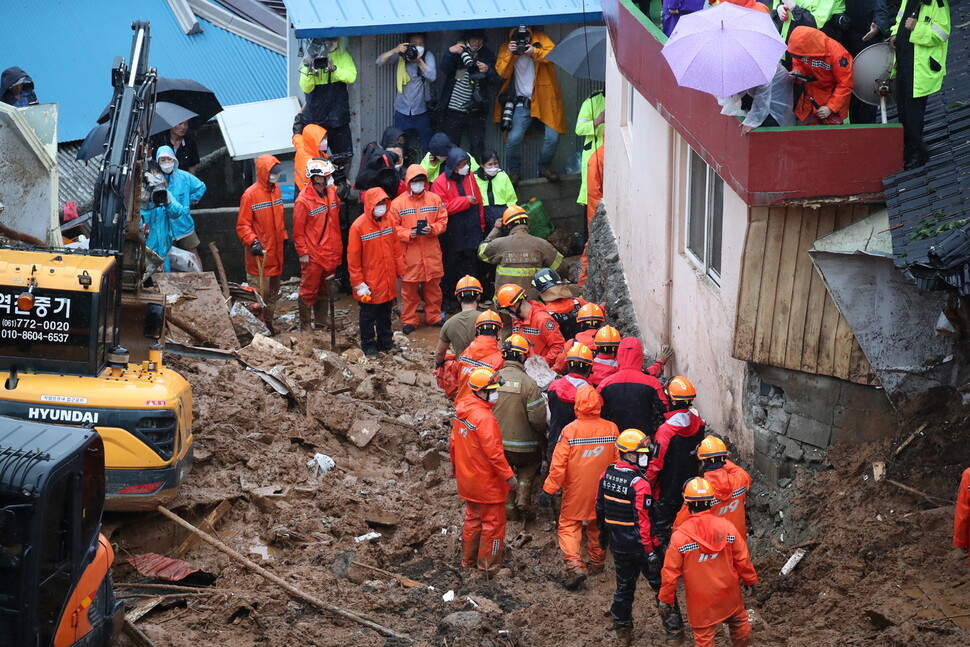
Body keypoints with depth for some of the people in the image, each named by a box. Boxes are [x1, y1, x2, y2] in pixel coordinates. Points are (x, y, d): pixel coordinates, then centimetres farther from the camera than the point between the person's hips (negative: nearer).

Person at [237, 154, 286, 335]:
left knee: (273, 292, 16)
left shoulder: (276, 189, 8)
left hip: (276, 252, 8)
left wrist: (283, 237, 18)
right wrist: (253, 242, -25)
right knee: (259, 292, -6)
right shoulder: (250, 194, -15)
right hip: (259, 253, -8)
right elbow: (242, 225, -14)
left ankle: (268, 323, 28)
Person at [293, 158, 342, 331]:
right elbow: (298, 230, -13)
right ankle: (305, 327, 11)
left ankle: (320, 323, 28)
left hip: (331, 253, 7)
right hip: (312, 256, -7)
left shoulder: (332, 193, 5)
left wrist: (337, 249, 14)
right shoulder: (303, 200, -16)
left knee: (325, 291, 17)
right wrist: (302, 252, -14)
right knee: (309, 291, 1)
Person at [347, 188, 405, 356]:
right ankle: (368, 345, 21)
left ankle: (385, 341, 31)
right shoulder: (359, 226, -17)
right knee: (368, 315, 8)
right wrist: (358, 282, -13)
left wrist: (400, 271, 10)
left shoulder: (387, 221, 1)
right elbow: (353, 257, -14)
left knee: (385, 312, 18)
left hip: (387, 279, 6)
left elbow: (396, 248, 10)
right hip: (369, 282, -5)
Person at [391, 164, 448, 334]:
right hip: (409, 253, -2)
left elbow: (443, 221, 5)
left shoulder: (435, 199, 4)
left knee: (433, 287, 11)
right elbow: (393, 227, -3)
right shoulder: (398, 203, -3)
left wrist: (432, 229, -14)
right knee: (409, 288, 3)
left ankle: (434, 317, 24)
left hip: (431, 253, 2)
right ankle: (409, 320, 13)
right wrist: (407, 234, -18)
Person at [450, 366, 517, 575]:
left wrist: (455, 465, 26)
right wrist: (509, 476, -18)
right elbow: (493, 452, -25)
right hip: (486, 480, -9)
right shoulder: (484, 417, -26)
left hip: (467, 478, 9)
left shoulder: (461, 409, 0)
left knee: (473, 519, 23)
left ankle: (468, 560, 33)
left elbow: (454, 441, 12)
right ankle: (488, 566, 14)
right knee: (493, 523, 6)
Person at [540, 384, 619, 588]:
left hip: (576, 491, -3)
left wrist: (548, 490, -8)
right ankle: (597, 562, 37)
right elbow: (618, 462, 1)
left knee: (569, 526, 8)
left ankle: (575, 565, -8)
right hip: (603, 492, 3)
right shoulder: (611, 429, -9)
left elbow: (558, 466, -17)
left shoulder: (569, 431, -19)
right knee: (598, 526, 22)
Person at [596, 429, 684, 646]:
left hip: (617, 545, 6)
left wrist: (603, 534, 24)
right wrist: (650, 551, -18)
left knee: (624, 587, 19)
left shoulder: (606, 476, -1)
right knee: (661, 585, 11)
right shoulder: (639, 484, -23)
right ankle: (673, 627, 20)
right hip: (640, 546, -6)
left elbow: (600, 509, 9)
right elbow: (643, 521, -23)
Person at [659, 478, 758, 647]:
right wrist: (750, 579, 13)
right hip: (728, 593, 2)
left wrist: (666, 599, 0)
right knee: (738, 621, 26)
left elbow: (670, 571, -13)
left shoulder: (679, 536, -18)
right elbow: (742, 559, -5)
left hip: (701, 599, -2)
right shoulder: (726, 526, -13)